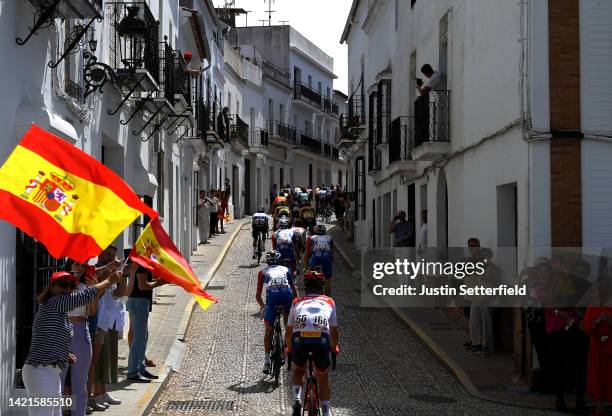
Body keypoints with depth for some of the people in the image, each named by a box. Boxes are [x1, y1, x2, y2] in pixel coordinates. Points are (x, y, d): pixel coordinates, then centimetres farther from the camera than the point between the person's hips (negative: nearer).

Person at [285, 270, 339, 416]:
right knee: (323, 378, 22)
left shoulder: (297, 302, 29)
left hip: (299, 338, 0)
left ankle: (297, 400, 7)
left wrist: (289, 349, 51)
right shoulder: (329, 302, 28)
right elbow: (334, 330, 34)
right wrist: (334, 348, 51)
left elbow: (288, 332, 34)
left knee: (298, 370, 29)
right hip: (321, 339, 0)